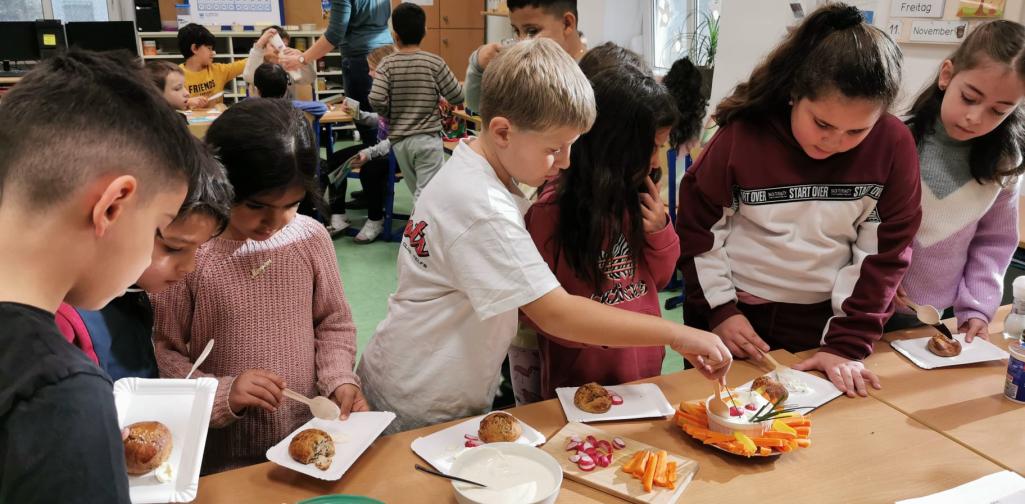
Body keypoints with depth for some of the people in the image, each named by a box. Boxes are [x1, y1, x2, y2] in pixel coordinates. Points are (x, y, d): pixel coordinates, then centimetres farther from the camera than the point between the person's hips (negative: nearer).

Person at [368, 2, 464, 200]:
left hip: (399, 141, 3)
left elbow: (376, 100, -16)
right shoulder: (434, 62, -7)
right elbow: (458, 97, -2)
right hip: (427, 138, -3)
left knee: (419, 193, 18)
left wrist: (390, 115, 4)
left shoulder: (388, 64, -4)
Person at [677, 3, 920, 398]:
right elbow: (697, 228, -6)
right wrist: (720, 310, -8)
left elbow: (883, 253, -7)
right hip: (734, 314, 0)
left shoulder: (893, 146, -11)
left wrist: (847, 343, -12)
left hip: (824, 321, 1)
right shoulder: (743, 134, -15)